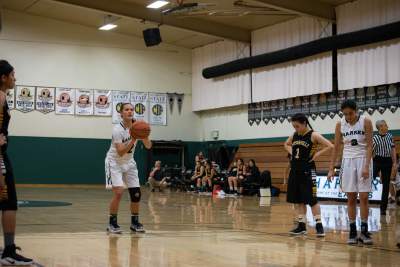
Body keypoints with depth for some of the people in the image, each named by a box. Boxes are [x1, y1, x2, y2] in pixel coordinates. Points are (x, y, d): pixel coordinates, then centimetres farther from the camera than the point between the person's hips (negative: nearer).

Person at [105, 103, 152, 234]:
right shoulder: (117, 129, -23)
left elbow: (148, 146, -7)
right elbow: (120, 152, -29)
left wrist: (144, 136, -27)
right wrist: (133, 139, -37)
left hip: (129, 162, 6)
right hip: (114, 162, -6)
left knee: (136, 194, 2)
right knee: (118, 192, -20)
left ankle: (134, 222, 19)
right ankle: (112, 223, -5)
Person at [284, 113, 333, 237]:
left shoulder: (314, 135, -11)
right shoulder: (294, 135, 7)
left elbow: (330, 146, -16)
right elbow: (286, 144, 28)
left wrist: (317, 154, -16)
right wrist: (291, 152, 10)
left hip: (307, 171, -7)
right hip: (295, 171, 7)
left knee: (312, 199, -6)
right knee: (298, 199, 10)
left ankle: (319, 225, 0)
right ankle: (301, 225, 17)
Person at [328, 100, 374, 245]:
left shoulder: (366, 122, -7)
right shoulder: (340, 124, 2)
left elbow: (369, 146, -8)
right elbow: (336, 148, 6)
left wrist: (366, 166, -17)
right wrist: (331, 168, 2)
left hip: (363, 160, -2)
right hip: (348, 161, 2)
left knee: (363, 197, -4)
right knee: (351, 198, 3)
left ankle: (364, 231, 4)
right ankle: (352, 231, 9)